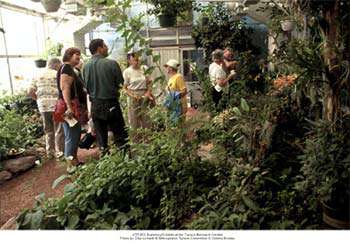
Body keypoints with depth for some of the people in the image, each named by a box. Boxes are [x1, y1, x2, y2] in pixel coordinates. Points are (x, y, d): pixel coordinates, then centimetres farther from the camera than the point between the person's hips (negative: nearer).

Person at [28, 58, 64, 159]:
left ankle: (50, 152, 23)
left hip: (43, 106, 5)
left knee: (48, 130, 16)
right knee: (59, 130, 4)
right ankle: (60, 152, 9)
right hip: (57, 105, -5)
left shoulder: (38, 76, 13)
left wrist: (39, 99, 19)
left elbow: (31, 92, 8)